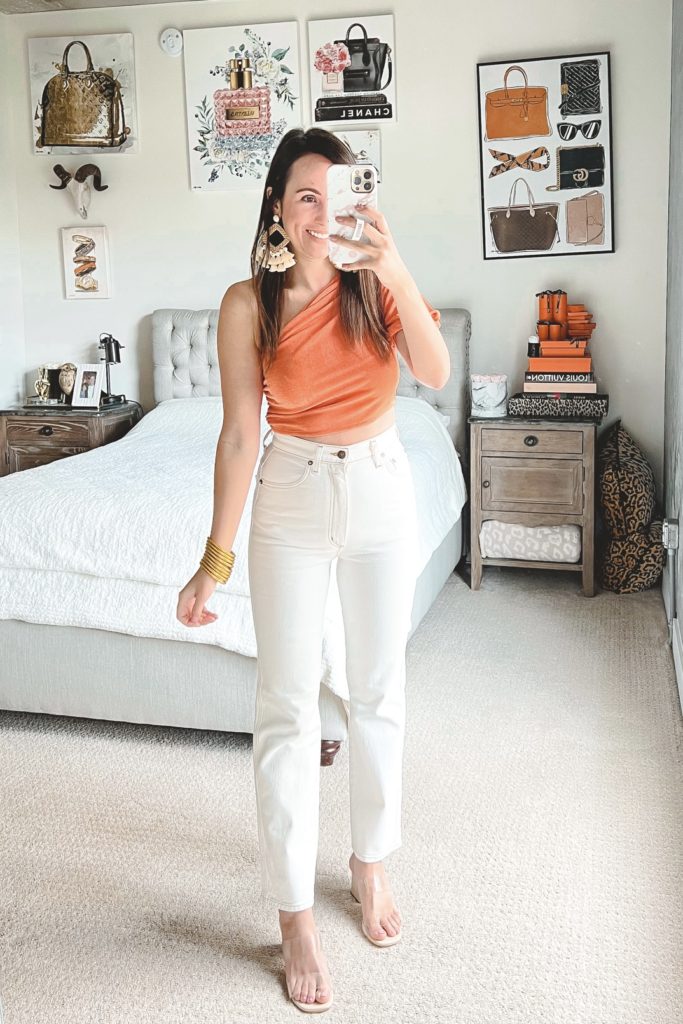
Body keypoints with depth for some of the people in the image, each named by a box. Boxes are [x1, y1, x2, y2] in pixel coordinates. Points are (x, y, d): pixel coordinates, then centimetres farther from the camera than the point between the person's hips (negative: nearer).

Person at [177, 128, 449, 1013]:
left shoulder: (377, 280, -4)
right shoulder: (248, 304, -8)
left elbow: (435, 372, -19)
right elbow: (240, 433, -8)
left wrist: (398, 277, -33)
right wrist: (214, 560, -9)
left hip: (381, 489, 2)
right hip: (292, 497, -1)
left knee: (379, 692, 12)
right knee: (287, 707, 1)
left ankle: (370, 861, 33)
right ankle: (294, 913, 15)